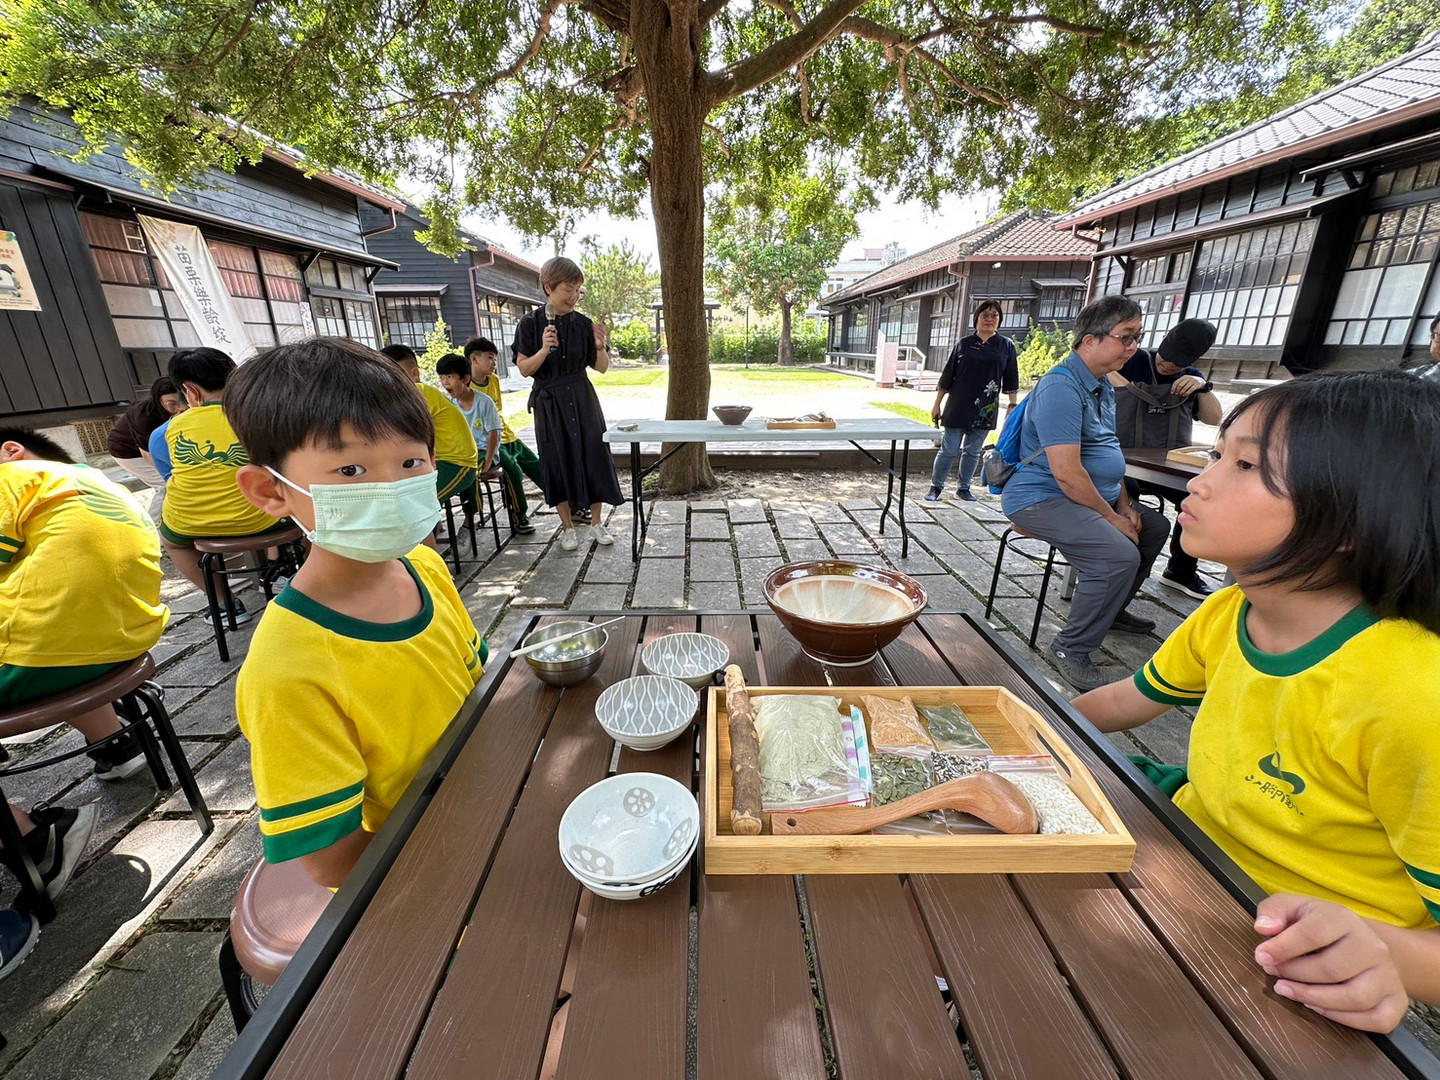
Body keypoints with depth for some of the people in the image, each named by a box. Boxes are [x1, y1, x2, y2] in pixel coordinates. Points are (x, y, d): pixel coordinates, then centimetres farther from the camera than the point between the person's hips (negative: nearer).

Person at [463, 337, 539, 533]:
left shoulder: (494, 380, 8)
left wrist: (499, 419, 5)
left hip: (508, 437, 7)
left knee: (538, 467, 6)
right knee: (513, 469, -27)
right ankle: (518, 516, -11)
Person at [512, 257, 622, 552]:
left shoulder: (583, 323, 0)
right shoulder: (531, 323, -6)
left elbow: (602, 367, 3)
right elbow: (524, 369, -7)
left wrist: (600, 346, -17)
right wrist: (544, 350, -23)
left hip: (582, 398, 2)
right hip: (549, 402, -2)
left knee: (594, 456, 2)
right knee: (558, 462, 5)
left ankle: (596, 523, 17)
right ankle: (567, 527, 18)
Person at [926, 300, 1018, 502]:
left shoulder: (1006, 345, 5)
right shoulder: (964, 343, 3)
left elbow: (1011, 381, 7)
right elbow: (947, 376, 4)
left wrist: (1013, 406, 3)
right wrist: (937, 404, 2)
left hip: (985, 410, 2)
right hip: (958, 408, -1)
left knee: (973, 452, 9)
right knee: (948, 450, 1)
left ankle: (963, 488, 21)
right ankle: (936, 487, 12)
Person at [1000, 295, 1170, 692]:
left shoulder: (1103, 387, 14)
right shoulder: (1061, 387, -19)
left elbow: (1106, 454, 21)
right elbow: (1067, 473, -25)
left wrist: (1124, 505, 9)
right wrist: (1112, 519, -15)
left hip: (1093, 496, 11)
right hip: (1041, 498, -11)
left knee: (1155, 526, 20)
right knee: (1119, 554, -27)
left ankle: (1111, 609, 34)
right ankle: (1071, 650, -11)